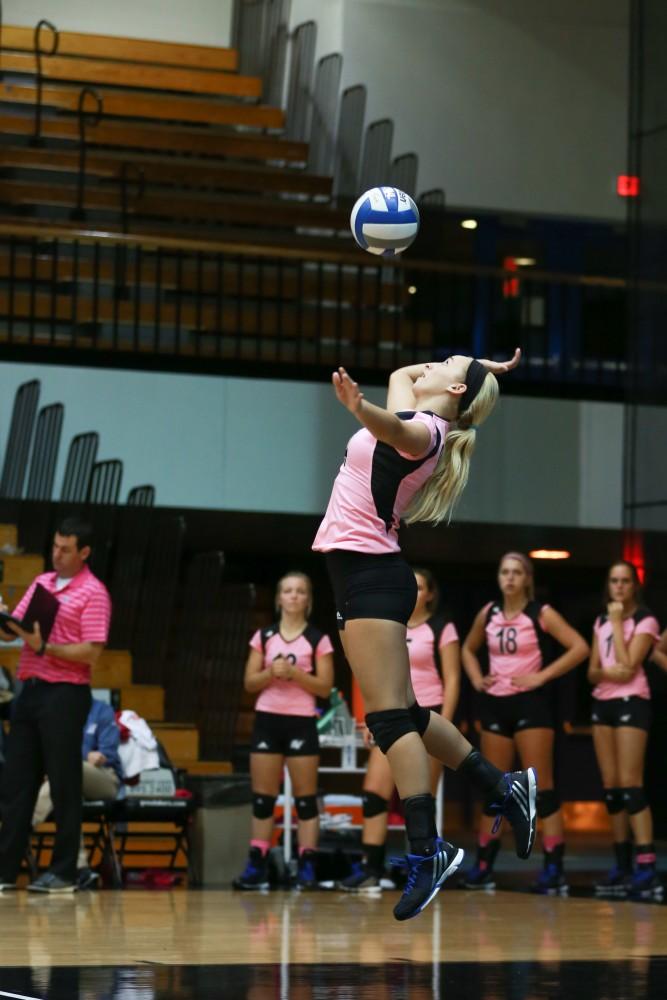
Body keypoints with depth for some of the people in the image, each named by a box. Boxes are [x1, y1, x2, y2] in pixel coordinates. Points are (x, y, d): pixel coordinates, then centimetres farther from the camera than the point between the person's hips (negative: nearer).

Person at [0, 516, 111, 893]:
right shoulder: (41, 583, 16)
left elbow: (91, 652, -12)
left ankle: (64, 872, 4)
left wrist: (44, 648, -20)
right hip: (31, 689, 7)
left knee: (64, 785, -2)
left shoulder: (93, 593, -6)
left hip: (65, 695, -7)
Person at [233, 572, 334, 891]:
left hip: (301, 721, -2)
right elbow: (249, 683, 6)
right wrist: (271, 673, -13)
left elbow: (325, 687, -3)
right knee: (262, 796, 1)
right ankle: (257, 865, 2)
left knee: (305, 797, -2)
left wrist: (295, 673, -15)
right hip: (267, 719, 2)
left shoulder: (318, 639, 2)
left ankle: (307, 867, -2)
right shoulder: (263, 636, 8)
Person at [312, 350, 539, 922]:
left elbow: (395, 429, -36)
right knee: (404, 714, 13)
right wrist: (486, 368, 30)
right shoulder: (412, 416, 16)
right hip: (362, 570, 10)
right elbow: (400, 373, 38)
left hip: (372, 573, -10)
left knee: (390, 715, -15)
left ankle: (427, 851, -19)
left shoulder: (426, 430, -11)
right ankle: (505, 789, 22)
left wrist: (361, 409, -58)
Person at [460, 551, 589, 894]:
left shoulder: (541, 614, -5)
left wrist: (542, 676, -15)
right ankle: (483, 865, 15)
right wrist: (477, 679, 7)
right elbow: (468, 649, 25)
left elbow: (580, 647, -13)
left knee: (540, 785, -8)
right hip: (495, 703, 5)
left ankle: (554, 868, -9)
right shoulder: (488, 614, 8)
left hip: (531, 703, -5)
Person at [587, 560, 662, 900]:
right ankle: (623, 866, 9)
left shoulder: (645, 621, -6)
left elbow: (628, 667, -16)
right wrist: (605, 672, -10)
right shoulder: (601, 621, 15)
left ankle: (646, 868, -20)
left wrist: (618, 622, -11)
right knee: (611, 787, 5)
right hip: (603, 703, 7)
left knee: (630, 784, -15)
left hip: (631, 703, -7)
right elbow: (592, 671, 14)